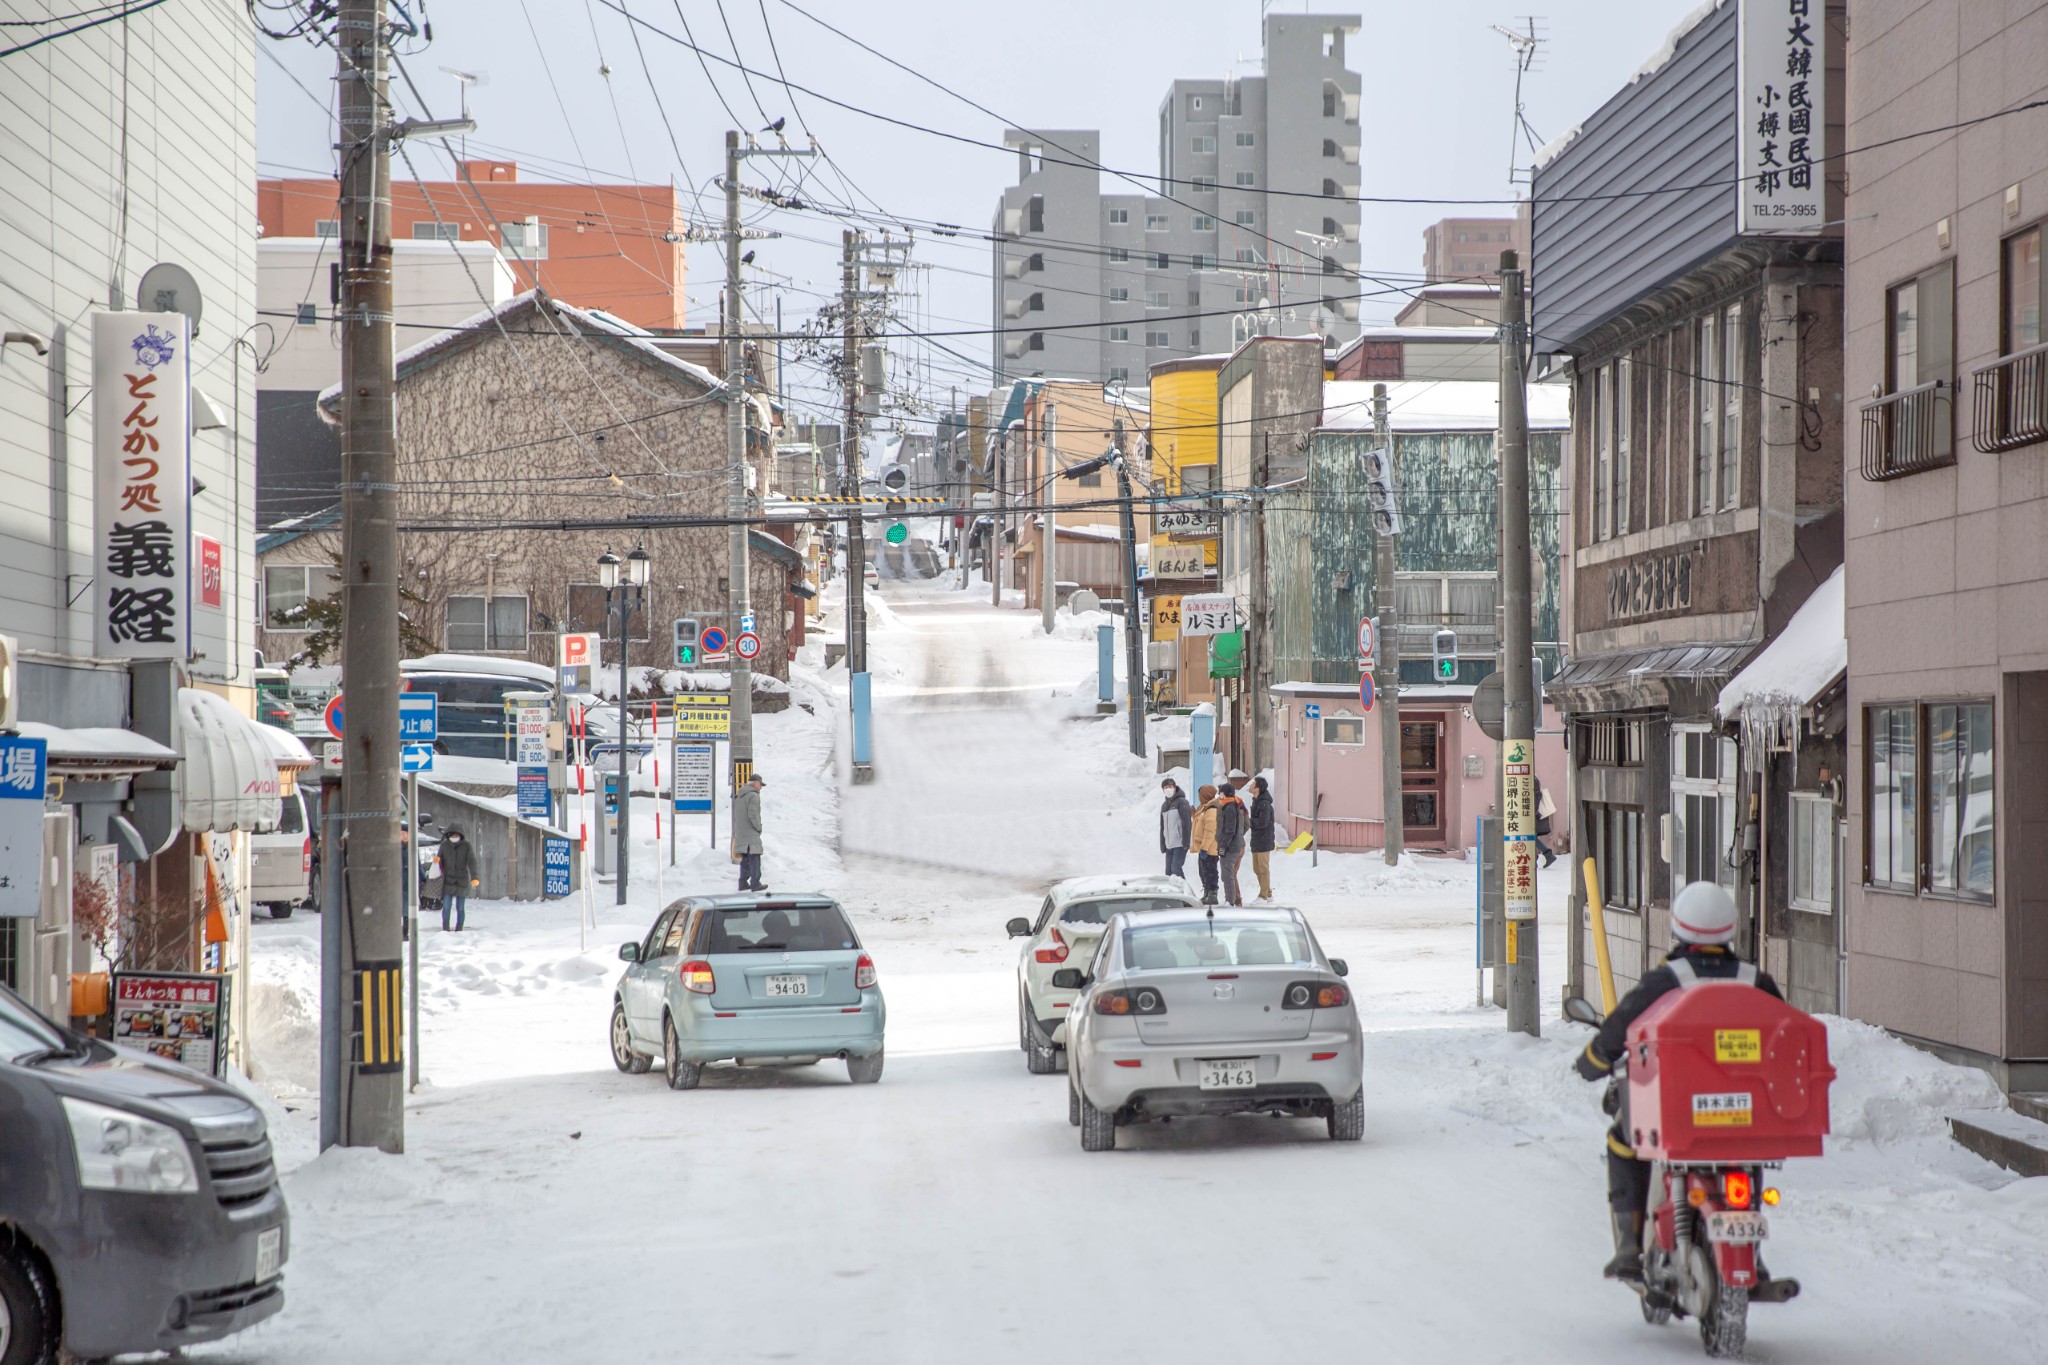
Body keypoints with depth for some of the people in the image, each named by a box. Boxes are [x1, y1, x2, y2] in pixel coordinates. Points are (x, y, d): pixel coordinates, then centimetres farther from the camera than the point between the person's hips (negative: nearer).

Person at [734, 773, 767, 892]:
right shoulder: (753, 796, -13)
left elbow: (735, 816, 18)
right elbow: (753, 814, -21)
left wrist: (735, 833, 19)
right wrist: (759, 828, -8)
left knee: (745, 859, 14)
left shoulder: (739, 796, 17)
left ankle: (743, 883, 15)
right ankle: (755, 883, -8)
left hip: (740, 833, 9)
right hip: (751, 833, -9)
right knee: (754, 858, -6)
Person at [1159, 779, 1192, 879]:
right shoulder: (1164, 805, 18)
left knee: (1176, 868, -15)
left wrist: (1186, 842, -19)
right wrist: (1162, 845, 15)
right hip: (1169, 844, 7)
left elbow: (1186, 822, -13)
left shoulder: (1181, 802, -6)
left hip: (1180, 844, -7)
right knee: (1169, 871, 4)